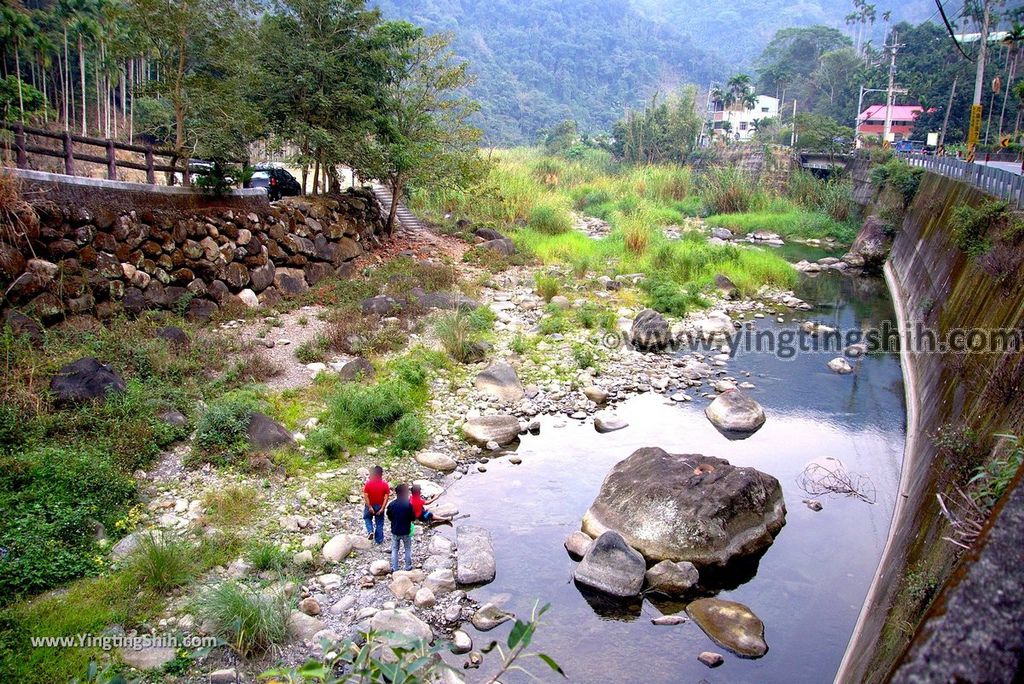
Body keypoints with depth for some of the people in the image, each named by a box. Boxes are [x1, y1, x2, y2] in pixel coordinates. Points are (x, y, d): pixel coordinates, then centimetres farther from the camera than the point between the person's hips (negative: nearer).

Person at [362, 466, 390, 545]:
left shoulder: (368, 483, -18)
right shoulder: (385, 484, -16)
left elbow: (365, 496, -18)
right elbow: (386, 497, -15)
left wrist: (369, 507, -12)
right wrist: (382, 508, -10)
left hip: (370, 505, -1)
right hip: (379, 506, 1)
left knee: (367, 518, 27)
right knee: (379, 523, 16)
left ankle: (370, 531, 7)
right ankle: (379, 540, 24)